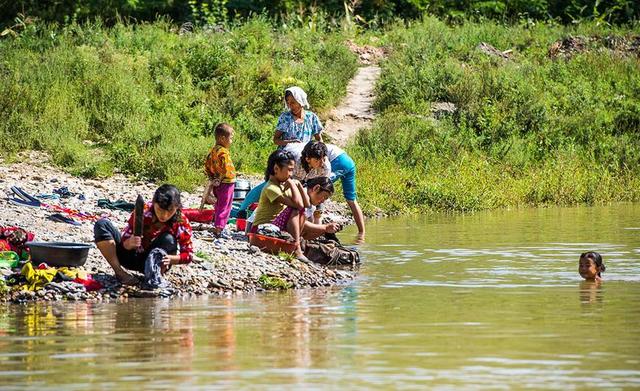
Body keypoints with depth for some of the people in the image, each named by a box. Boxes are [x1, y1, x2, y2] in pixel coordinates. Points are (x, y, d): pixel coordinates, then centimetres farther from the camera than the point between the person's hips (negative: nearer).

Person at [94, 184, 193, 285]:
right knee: (102, 225, -21)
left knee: (168, 239, -31)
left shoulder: (182, 223, -18)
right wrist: (130, 243, -41)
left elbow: (188, 255, -15)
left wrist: (170, 259, -36)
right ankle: (120, 273, -26)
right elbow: (125, 242, -15)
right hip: (131, 256, 1)